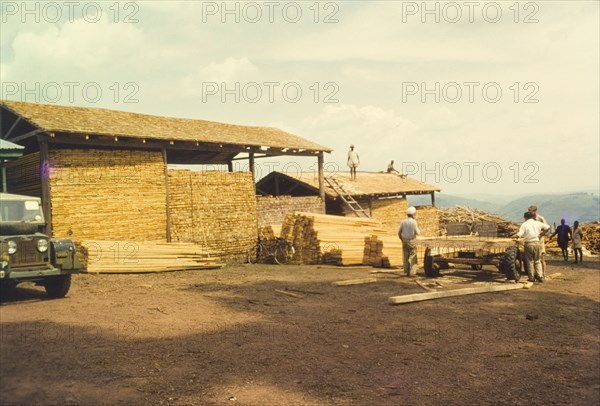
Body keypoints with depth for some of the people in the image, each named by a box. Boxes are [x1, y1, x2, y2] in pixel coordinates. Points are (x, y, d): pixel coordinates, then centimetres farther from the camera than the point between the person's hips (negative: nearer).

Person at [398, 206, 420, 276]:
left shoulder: (403, 222, 3)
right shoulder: (413, 221, -11)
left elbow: (399, 232, 7)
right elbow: (417, 232, -11)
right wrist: (419, 230, 11)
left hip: (404, 241, 4)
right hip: (412, 241, -4)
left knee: (405, 257, 10)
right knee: (413, 257, 2)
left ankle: (407, 272, 11)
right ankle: (412, 272, -1)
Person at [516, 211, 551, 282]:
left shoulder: (524, 225, -6)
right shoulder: (537, 223, 5)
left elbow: (519, 235, -17)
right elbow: (548, 227, 3)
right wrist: (541, 234, 11)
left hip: (529, 244, -3)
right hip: (537, 242, 3)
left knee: (530, 261, 7)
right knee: (538, 261, 14)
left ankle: (532, 278, 10)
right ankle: (540, 276, 6)